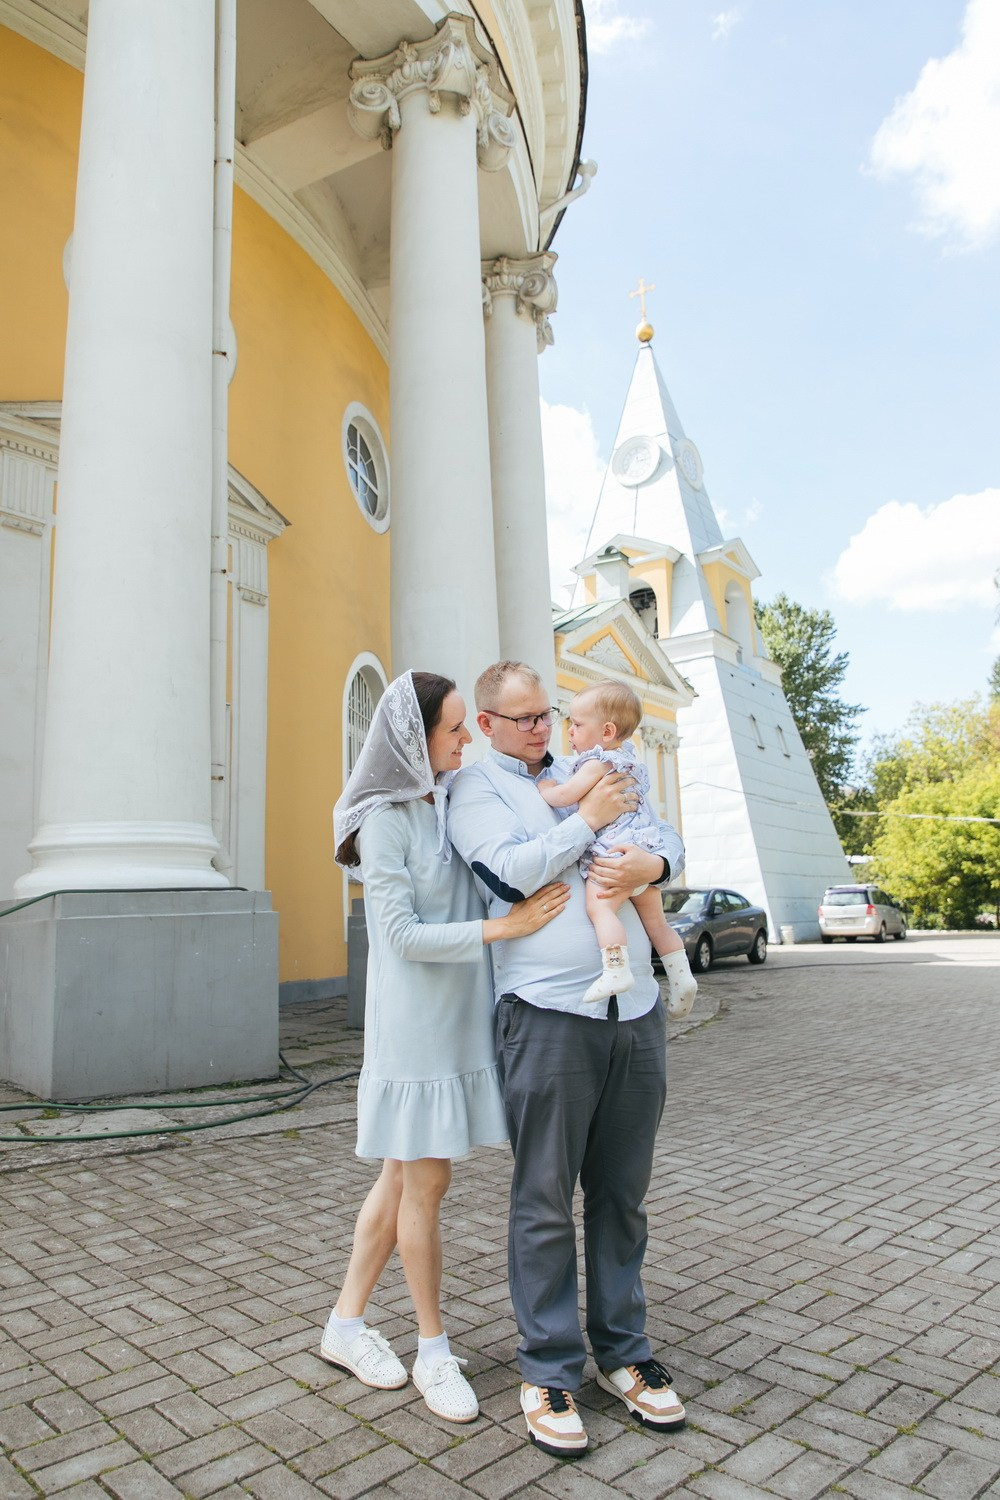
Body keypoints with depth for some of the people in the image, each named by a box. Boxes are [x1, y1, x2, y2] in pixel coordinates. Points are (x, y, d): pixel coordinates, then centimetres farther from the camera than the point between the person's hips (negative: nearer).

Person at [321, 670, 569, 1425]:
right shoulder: (384, 820, -14)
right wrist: (505, 926, -20)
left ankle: (346, 1323, 31)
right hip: (414, 1021, -7)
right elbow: (402, 935, -18)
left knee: (406, 1176, 15)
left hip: (462, 1016, 7)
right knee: (425, 1181, 4)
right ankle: (433, 1346, 24)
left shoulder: (451, 798, 5)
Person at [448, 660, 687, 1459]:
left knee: (622, 1194, 14)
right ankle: (550, 1372, 20)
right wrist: (588, 820, -7)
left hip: (636, 1009, 5)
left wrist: (652, 862, -7)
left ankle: (624, 1353, 30)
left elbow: (671, 837, 15)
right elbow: (513, 871, -14)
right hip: (549, 1013, -5)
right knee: (545, 1203, 3)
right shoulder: (474, 788, 3)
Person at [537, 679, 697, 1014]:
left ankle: (616, 969, -35)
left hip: (616, 852, -10)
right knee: (654, 918, 16)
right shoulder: (627, 754, 20)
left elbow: (565, 795, -13)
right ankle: (681, 976, 18)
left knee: (600, 906, -22)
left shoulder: (598, 761, -9)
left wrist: (544, 788, 5)